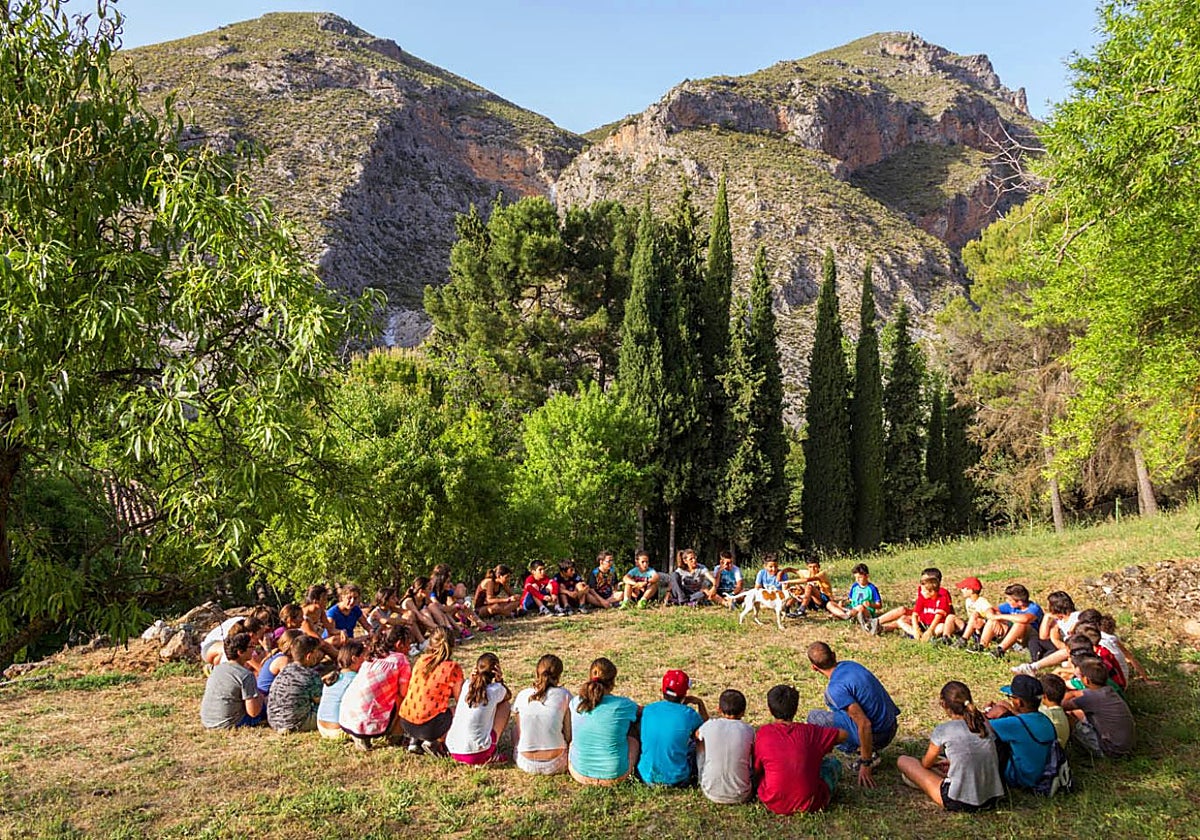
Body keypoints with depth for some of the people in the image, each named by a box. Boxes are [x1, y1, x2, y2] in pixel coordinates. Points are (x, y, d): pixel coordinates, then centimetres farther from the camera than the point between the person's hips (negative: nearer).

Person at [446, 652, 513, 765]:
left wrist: (472, 679, 10)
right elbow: (508, 696, 20)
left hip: (453, 752, 5)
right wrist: (499, 680, 4)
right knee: (506, 704, 14)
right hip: (477, 755, -5)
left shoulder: (466, 685, 4)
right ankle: (491, 754, 11)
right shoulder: (496, 689, -4)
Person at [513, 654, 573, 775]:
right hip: (555, 765, -2)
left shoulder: (522, 695, -3)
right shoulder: (564, 695, -9)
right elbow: (569, 735, -6)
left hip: (526, 764, 3)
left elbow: (518, 734, 4)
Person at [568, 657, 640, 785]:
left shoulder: (575, 703, -8)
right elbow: (642, 712, 6)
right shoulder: (622, 705, -16)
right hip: (615, 776, -2)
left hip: (579, 773, 2)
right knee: (634, 725, 19)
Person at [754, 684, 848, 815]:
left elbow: (756, 770, 3)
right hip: (809, 804, 0)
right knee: (833, 763, 23)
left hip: (774, 804, 1)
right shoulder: (809, 731, -4)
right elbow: (843, 735, 11)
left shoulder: (763, 734, -6)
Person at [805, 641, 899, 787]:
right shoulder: (850, 665, 2)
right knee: (830, 695, 19)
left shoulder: (836, 688, -25)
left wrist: (865, 765, -20)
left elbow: (864, 724, -28)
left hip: (877, 735, -8)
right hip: (890, 725, 8)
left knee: (814, 717, -2)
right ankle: (866, 749, 14)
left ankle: (867, 757, 0)